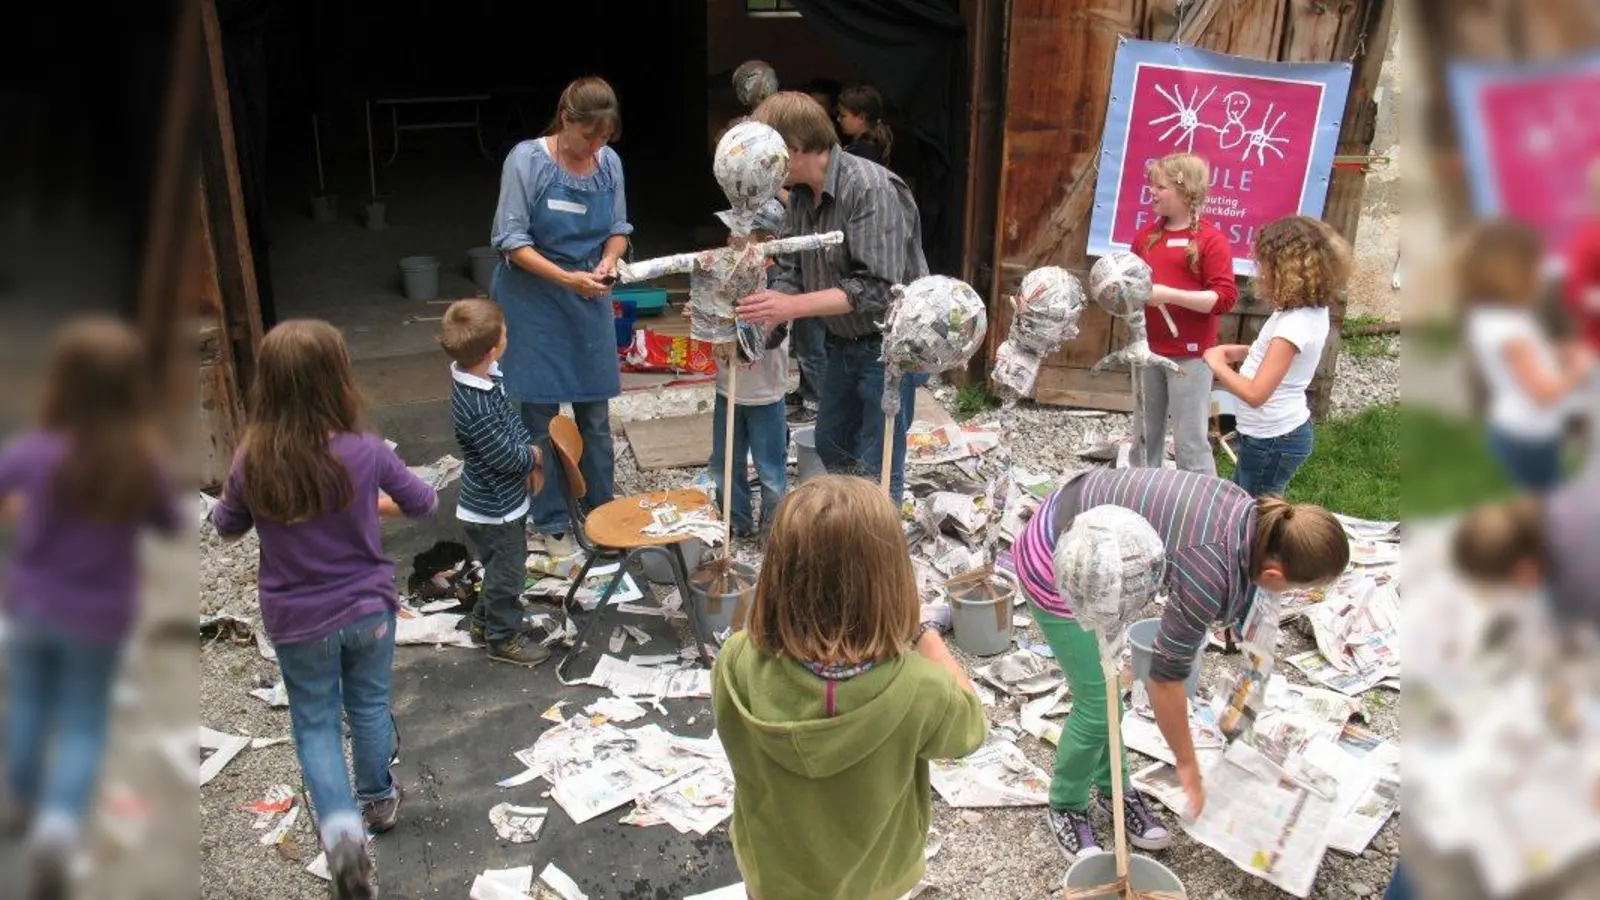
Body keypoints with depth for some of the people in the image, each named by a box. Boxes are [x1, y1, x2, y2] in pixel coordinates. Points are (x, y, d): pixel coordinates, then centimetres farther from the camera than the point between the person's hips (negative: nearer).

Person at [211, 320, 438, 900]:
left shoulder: (252, 463, -17)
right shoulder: (366, 453, -20)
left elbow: (225, 527, 3)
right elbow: (424, 504, -2)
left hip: (297, 621, 0)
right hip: (367, 611, 0)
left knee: (315, 723, 15)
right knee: (369, 707, 23)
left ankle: (340, 823, -4)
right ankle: (378, 799, 43)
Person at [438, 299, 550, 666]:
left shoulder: (486, 378, -6)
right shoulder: (476, 407, -35)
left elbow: (512, 420, 8)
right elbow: (506, 457, -27)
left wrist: (531, 461, 0)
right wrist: (535, 455, -7)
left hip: (502, 500, 9)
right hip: (494, 511, -9)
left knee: (501, 567, 28)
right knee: (507, 572, 11)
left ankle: (483, 621, 47)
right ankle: (504, 638, 31)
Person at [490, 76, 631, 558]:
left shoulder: (609, 162, -2)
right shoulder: (527, 160, -13)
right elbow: (511, 239, -13)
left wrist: (608, 260, -11)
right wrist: (567, 278, -23)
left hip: (590, 301, 4)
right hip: (533, 301, -4)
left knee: (596, 414, 11)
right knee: (539, 415, 2)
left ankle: (601, 511, 28)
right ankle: (550, 524, 15)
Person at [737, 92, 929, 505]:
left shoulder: (871, 188, -26)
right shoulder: (801, 193, -1)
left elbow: (877, 289, -31)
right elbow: (790, 270, 5)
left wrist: (793, 307, -33)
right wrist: (756, 326, -11)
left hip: (889, 345, -9)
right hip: (844, 342, 9)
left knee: (876, 467, -2)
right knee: (831, 446, 22)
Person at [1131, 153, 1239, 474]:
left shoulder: (1211, 239, -9)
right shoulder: (1147, 234, 10)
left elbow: (1225, 298, -15)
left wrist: (1169, 294, -22)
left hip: (1189, 356, -6)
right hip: (1148, 351, 6)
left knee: (1190, 442, -3)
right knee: (1145, 435, 15)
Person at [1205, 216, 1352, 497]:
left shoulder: (1294, 324, -28)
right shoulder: (1311, 310, 0)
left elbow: (1255, 394, -31)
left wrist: (1217, 364, -16)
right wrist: (1243, 352, 5)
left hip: (1272, 440, -9)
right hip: (1282, 431, 9)